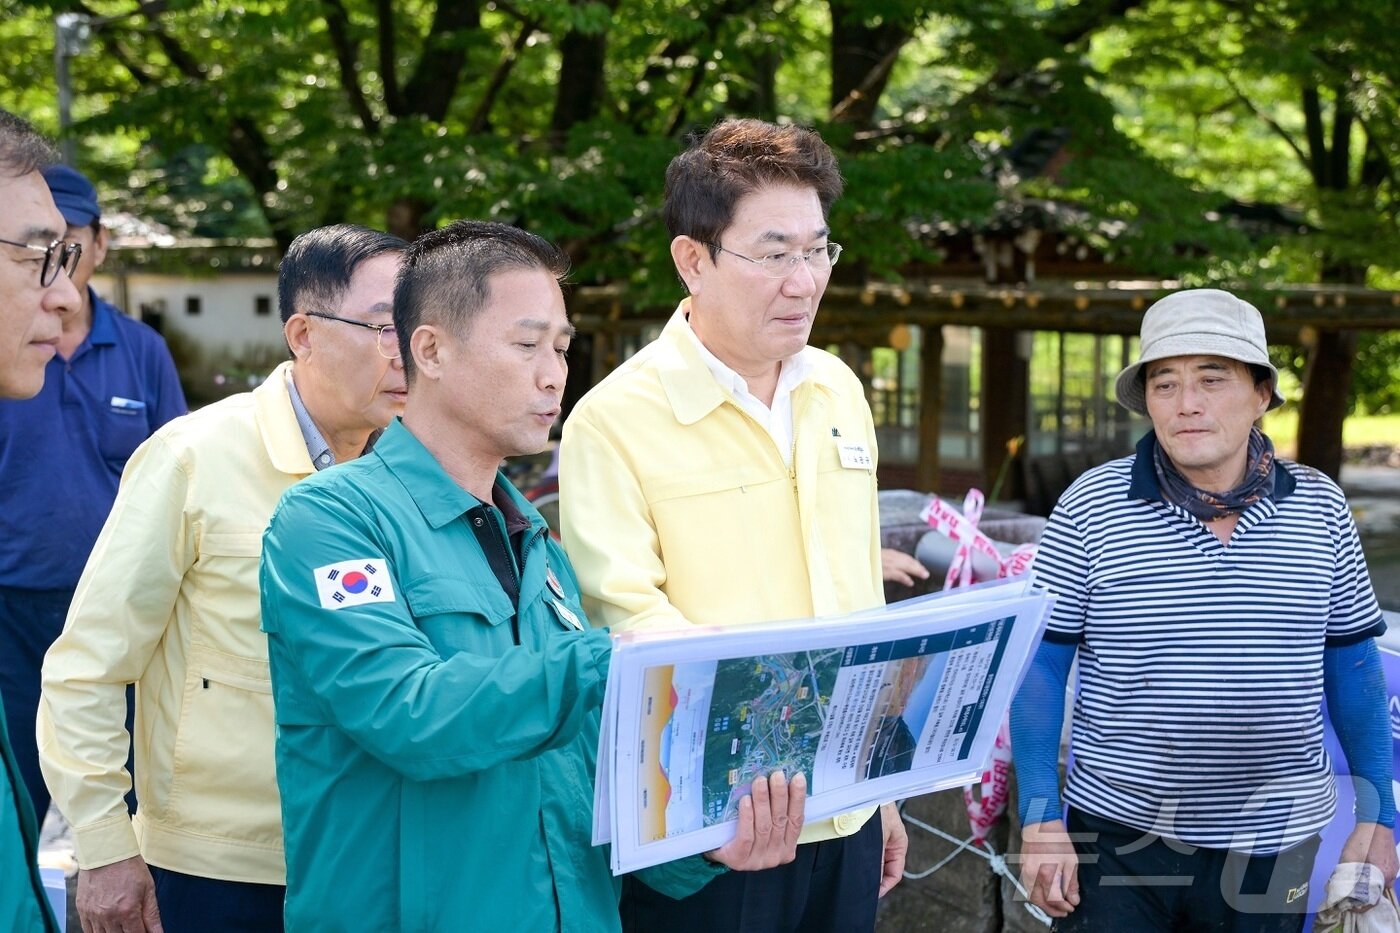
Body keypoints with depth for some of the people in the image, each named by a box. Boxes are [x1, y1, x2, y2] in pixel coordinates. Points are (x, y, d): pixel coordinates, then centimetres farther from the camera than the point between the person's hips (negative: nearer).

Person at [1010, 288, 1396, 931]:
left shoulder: (1320, 510, 1)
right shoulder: (1090, 507, -7)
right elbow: (1041, 664, -4)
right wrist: (1040, 818, -9)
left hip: (1272, 846, 2)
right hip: (1118, 836, -2)